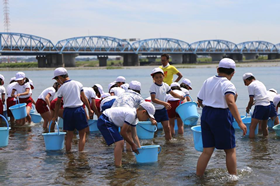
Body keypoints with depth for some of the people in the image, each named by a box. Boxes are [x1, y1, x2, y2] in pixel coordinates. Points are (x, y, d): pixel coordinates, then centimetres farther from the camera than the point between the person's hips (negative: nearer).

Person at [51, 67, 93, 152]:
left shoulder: (61, 88, -1)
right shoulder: (78, 84, 2)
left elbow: (58, 103, 7)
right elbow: (84, 98, 7)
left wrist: (55, 116, 17)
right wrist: (89, 109, 17)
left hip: (68, 111, 1)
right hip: (78, 110, -1)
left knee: (69, 135, 12)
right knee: (82, 135, 5)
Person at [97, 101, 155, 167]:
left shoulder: (134, 116, 7)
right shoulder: (131, 115, -23)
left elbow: (134, 136, 14)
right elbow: (123, 132, -17)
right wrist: (132, 145, -6)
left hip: (110, 122, 11)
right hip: (104, 122, -11)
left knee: (120, 143, 15)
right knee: (120, 142, -18)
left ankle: (118, 165, 24)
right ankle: (117, 166, -17)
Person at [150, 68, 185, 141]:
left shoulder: (165, 85, 2)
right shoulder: (153, 87, -16)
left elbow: (172, 93, 12)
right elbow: (153, 99, -27)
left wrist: (180, 96, -10)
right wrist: (164, 103, -38)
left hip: (163, 109, 5)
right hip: (155, 110, -5)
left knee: (167, 127, 4)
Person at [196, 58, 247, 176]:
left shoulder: (207, 81, 9)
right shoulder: (227, 84, -12)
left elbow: (200, 101, 15)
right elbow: (230, 102, -28)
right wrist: (240, 122, -31)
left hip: (206, 114, 6)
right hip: (221, 116, -6)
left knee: (207, 151, 9)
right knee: (230, 150, 9)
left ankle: (198, 176, 8)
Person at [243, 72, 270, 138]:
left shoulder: (250, 86, -3)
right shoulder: (260, 83, 19)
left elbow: (251, 100, -7)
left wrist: (248, 108, 9)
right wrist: (251, 104, 27)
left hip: (260, 106, -8)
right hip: (268, 105, 8)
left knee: (252, 127, -6)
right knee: (264, 127, 20)